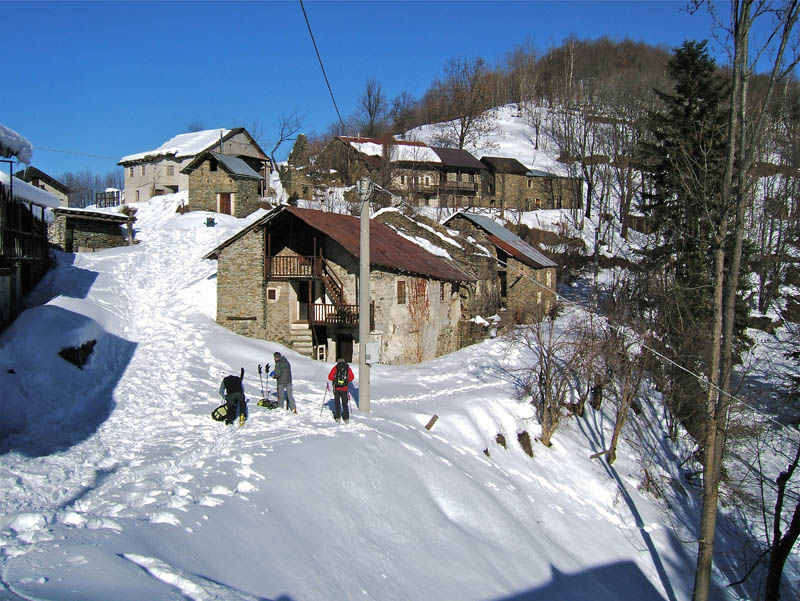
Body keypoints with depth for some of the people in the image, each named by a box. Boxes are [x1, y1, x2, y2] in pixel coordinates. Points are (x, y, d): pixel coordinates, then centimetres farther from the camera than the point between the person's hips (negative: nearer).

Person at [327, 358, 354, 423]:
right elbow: (352, 377, -2)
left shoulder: (335, 367, 1)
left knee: (337, 403, 11)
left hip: (336, 388, -1)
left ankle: (337, 417, 9)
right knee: (345, 403, 8)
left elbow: (330, 377, -4)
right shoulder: (348, 368, 4)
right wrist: (347, 381, 11)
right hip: (344, 388, 1)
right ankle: (346, 418, 4)